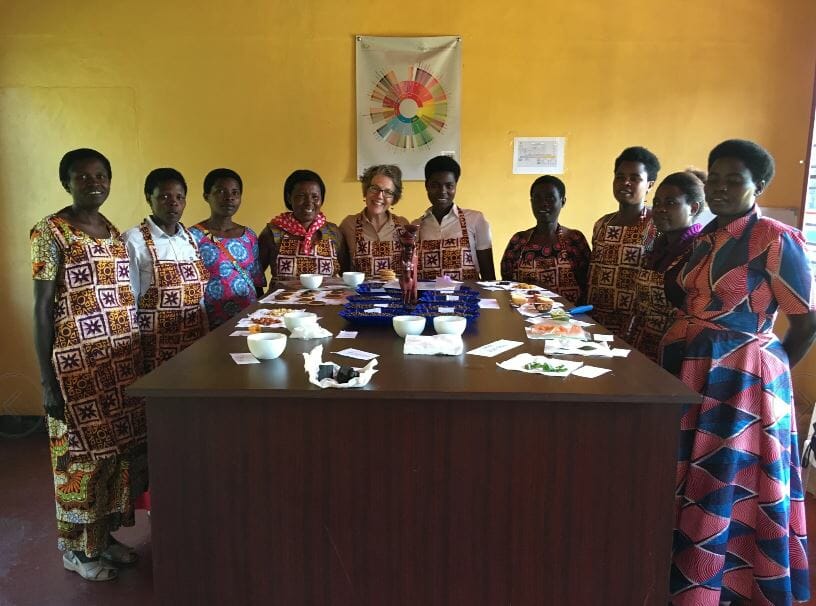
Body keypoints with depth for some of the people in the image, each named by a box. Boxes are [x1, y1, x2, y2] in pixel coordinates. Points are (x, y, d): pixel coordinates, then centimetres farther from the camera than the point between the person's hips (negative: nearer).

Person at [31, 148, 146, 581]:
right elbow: (42, 308, -10)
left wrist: (134, 359, 12)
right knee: (82, 451, 5)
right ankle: (75, 547, 24)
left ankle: (104, 533, 30)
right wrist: (47, 381, -12)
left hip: (122, 359, 6)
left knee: (121, 445, 12)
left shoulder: (114, 232, 10)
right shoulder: (50, 232, -8)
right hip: (77, 364, -6)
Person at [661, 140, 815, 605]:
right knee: (689, 482, 16)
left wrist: (768, 370, -1)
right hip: (691, 371, 7)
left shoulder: (776, 240, -12)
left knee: (726, 487, 4)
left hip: (739, 378, -7)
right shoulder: (706, 238, 10)